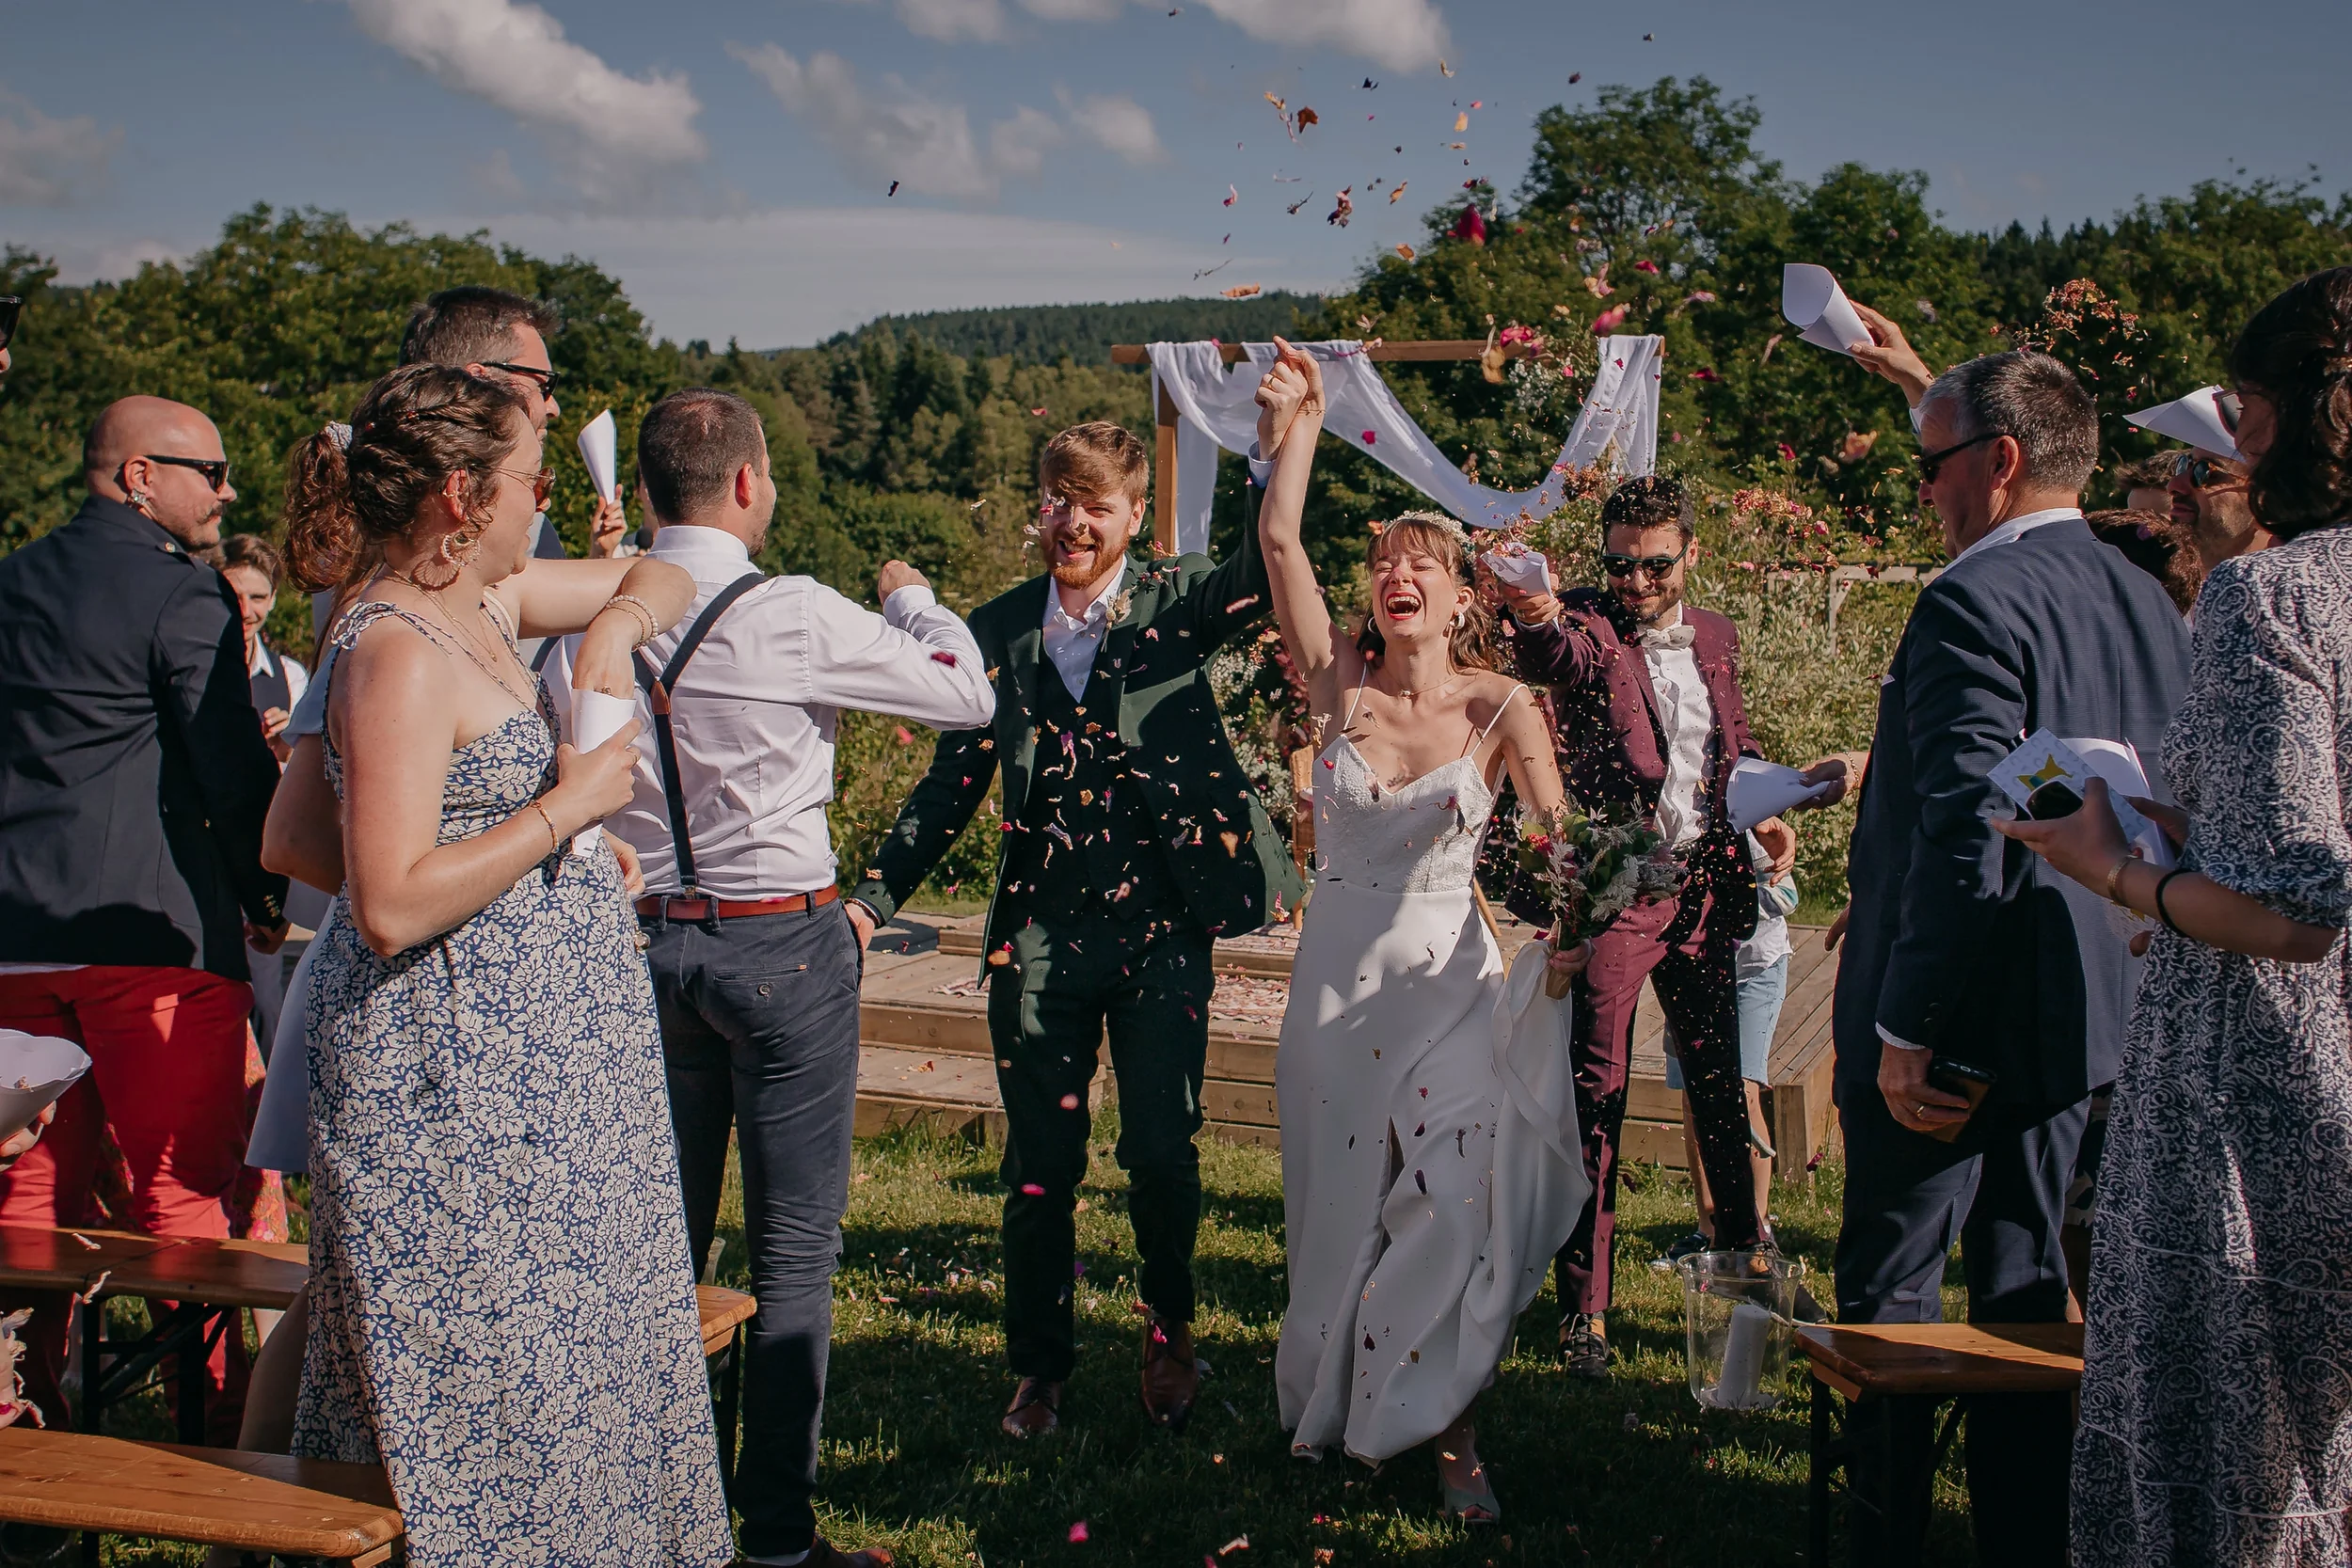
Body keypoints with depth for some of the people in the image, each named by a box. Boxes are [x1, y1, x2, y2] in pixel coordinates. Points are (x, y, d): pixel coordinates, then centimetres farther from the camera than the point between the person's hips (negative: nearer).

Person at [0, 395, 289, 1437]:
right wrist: (265, 901, 3)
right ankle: (214, 1414, 5)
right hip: (154, 929, -7)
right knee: (182, 1190, -1)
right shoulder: (182, 594, -8)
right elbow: (236, 772, -12)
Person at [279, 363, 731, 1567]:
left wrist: (615, 622, 0)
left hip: (537, 1040, 9)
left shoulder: (484, 603, 7)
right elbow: (390, 905, -27)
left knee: (559, 1350, 17)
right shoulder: (398, 652, -20)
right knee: (485, 1361, 3)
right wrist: (569, 803, -20)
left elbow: (664, 581, 23)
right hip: (456, 1059, -9)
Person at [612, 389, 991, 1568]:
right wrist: (912, 597, 16)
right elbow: (966, 694, -4)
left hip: (641, 939, 5)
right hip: (780, 942, -5)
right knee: (793, 1249, 4)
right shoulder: (795, 617, -14)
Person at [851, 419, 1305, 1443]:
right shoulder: (999, 630, 7)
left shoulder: (1175, 605, 1)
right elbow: (953, 781, 10)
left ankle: (1169, 1331, 34)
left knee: (1162, 1154, 5)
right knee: (1039, 1167, 9)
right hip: (1043, 931, 2)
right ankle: (1038, 1369, 29)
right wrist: (875, 896, 4)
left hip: (1162, 930, -2)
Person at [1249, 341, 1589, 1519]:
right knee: (1343, 1206, 13)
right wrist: (1299, 428, -16)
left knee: (1455, 1206, -6)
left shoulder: (1501, 706, -6)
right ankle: (1337, 1402, 36)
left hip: (1450, 978, -2)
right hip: (1338, 973, 2)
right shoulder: (1339, 682, -2)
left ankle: (1448, 1433, 13)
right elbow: (1279, 545, -13)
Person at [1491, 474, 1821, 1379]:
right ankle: (1585, 1305, 7)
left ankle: (1743, 1240, 37)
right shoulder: (1587, 630, -7)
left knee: (1720, 1076, 16)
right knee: (1595, 1094, -1)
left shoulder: (1714, 637, 11)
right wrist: (1535, 618, -55)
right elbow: (1557, 655, -32)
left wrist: (1759, 809, 6)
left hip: (1703, 888, 5)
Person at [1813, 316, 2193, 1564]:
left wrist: (1905, 1028, -20)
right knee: (2025, 1290, 17)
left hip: (1954, 1019, -9)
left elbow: (1966, 838, -26)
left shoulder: (1973, 604, -20)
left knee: (1892, 1296, 4)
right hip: (2082, 1008, 9)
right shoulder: (2147, 601, 6)